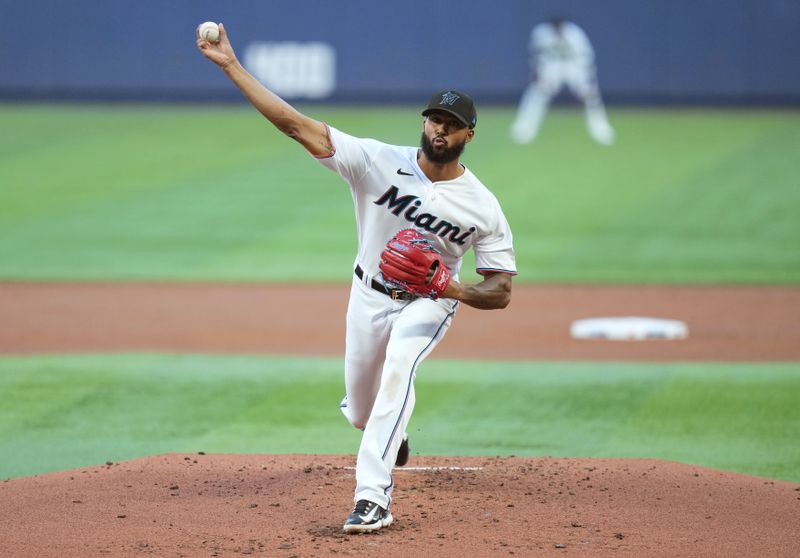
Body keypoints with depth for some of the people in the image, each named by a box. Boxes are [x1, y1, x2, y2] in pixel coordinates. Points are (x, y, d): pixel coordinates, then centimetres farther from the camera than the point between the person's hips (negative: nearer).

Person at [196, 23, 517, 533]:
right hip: (370, 295, 3)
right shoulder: (379, 161, -21)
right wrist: (231, 66, -33)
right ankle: (393, 435, 55)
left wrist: (454, 289, -37)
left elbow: (501, 293, -15)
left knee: (398, 369, -33)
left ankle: (373, 498, -37)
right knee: (361, 413, 14)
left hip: (428, 304, -3)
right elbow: (294, 123, -26)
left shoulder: (483, 207, -20)